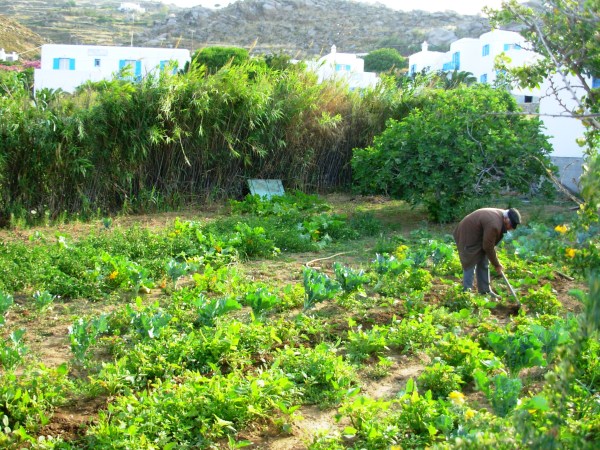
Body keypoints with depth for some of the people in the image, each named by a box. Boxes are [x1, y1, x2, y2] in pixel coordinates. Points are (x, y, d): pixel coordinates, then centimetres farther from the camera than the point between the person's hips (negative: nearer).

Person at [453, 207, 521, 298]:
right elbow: (488, 247, -23)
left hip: (478, 237, 10)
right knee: (470, 266, -8)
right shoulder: (494, 224, -33)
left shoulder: (499, 215, -4)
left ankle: (485, 291, 18)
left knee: (484, 264, 11)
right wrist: (497, 265, -12)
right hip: (468, 238, -10)